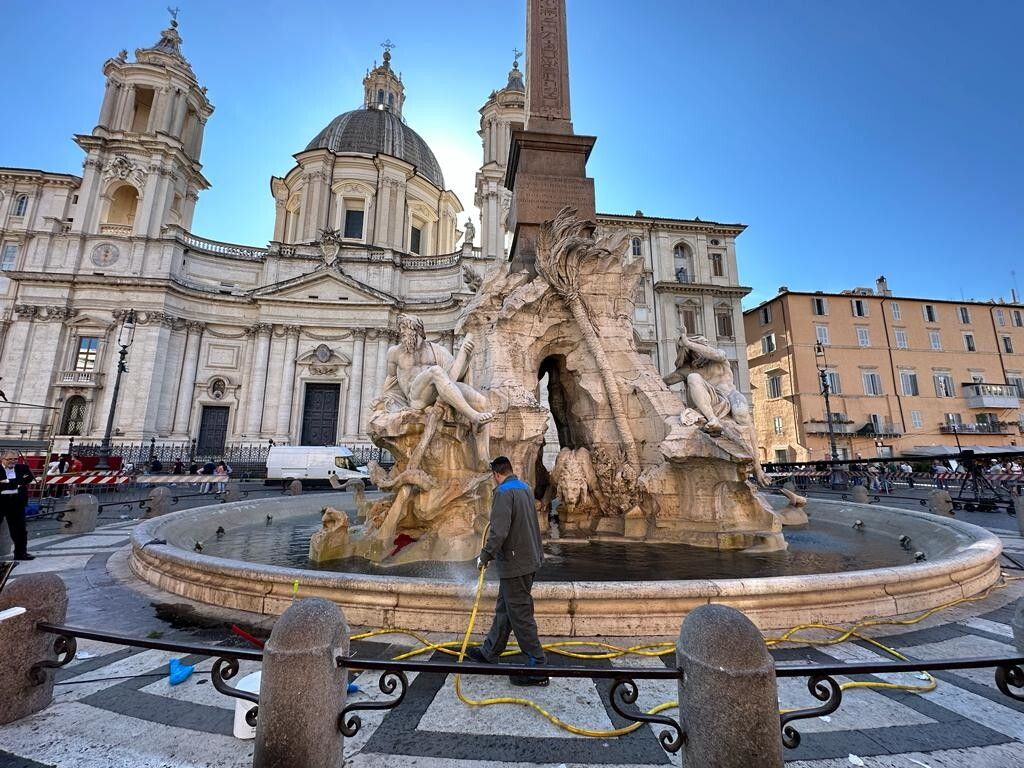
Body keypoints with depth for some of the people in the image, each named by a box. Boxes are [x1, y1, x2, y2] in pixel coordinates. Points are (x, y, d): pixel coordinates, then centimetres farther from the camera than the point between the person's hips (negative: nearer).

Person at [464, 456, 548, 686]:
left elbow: (499, 531, -26)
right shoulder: (525, 488, 9)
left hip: (515, 564, -9)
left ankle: (537, 668, 11)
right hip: (530, 559, 9)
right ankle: (489, 653, 34)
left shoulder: (504, 492, -18)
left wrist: (485, 556, -14)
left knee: (520, 616, 2)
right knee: (504, 609, 20)